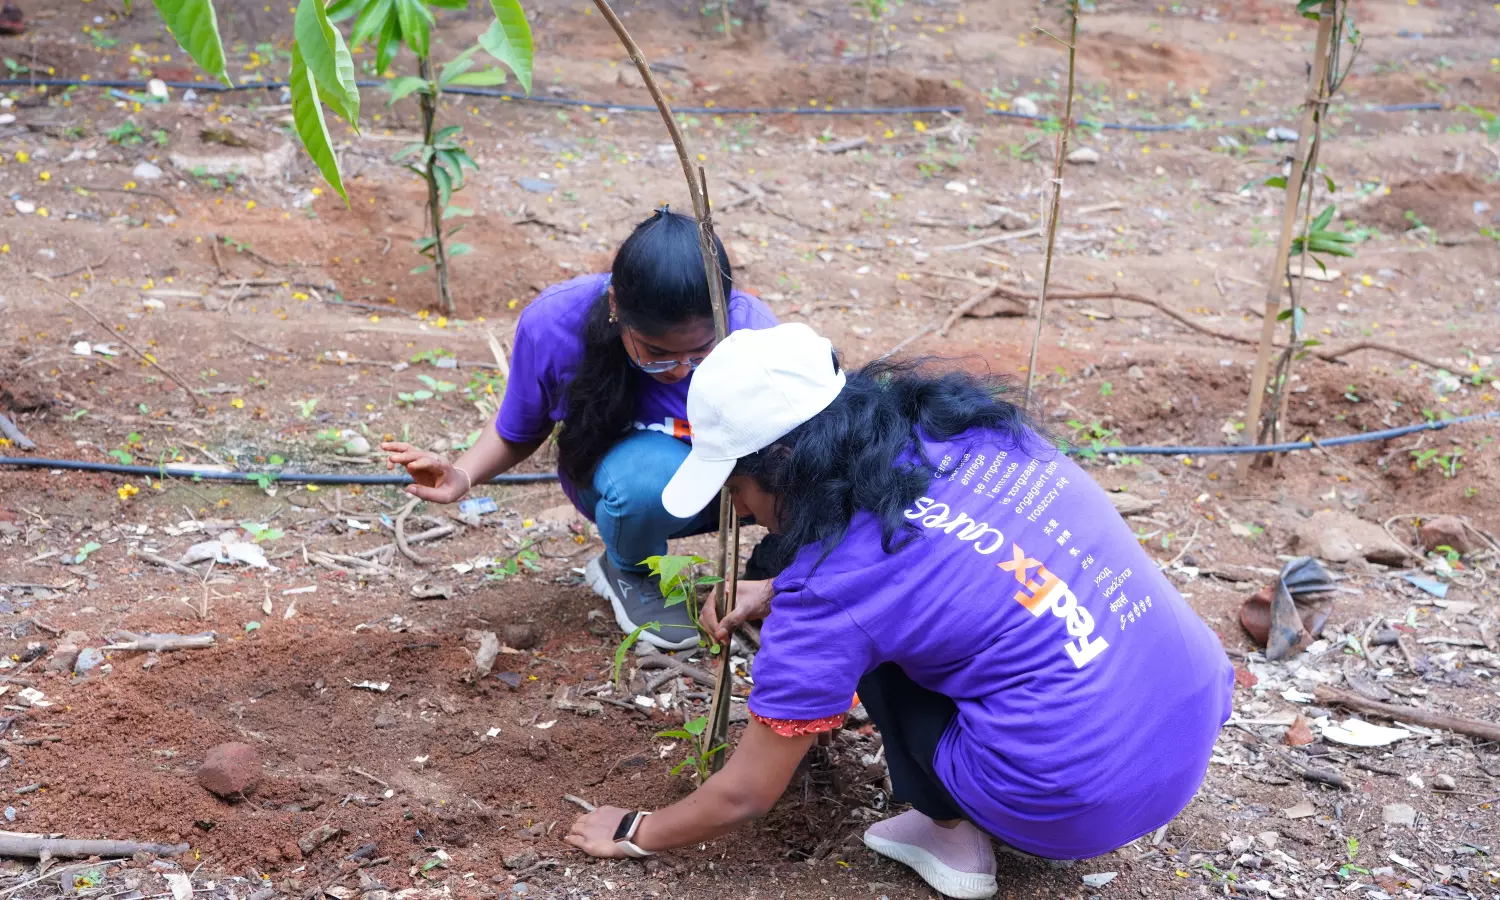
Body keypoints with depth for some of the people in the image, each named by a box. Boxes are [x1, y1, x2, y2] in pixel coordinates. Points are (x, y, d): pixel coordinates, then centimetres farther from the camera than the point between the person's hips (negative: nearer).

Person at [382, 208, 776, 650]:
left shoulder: (755, 336, -32)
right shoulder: (553, 324, -27)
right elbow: (518, 432, -6)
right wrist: (463, 475, -27)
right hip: (615, 467, -1)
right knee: (652, 473, -40)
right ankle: (629, 571, -3)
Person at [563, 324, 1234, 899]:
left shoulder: (830, 589, -15)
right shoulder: (968, 425, 2)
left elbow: (745, 795, -1)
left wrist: (636, 833, 17)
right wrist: (775, 593, 19)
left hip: (1087, 807, -7)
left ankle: (954, 837, 12)